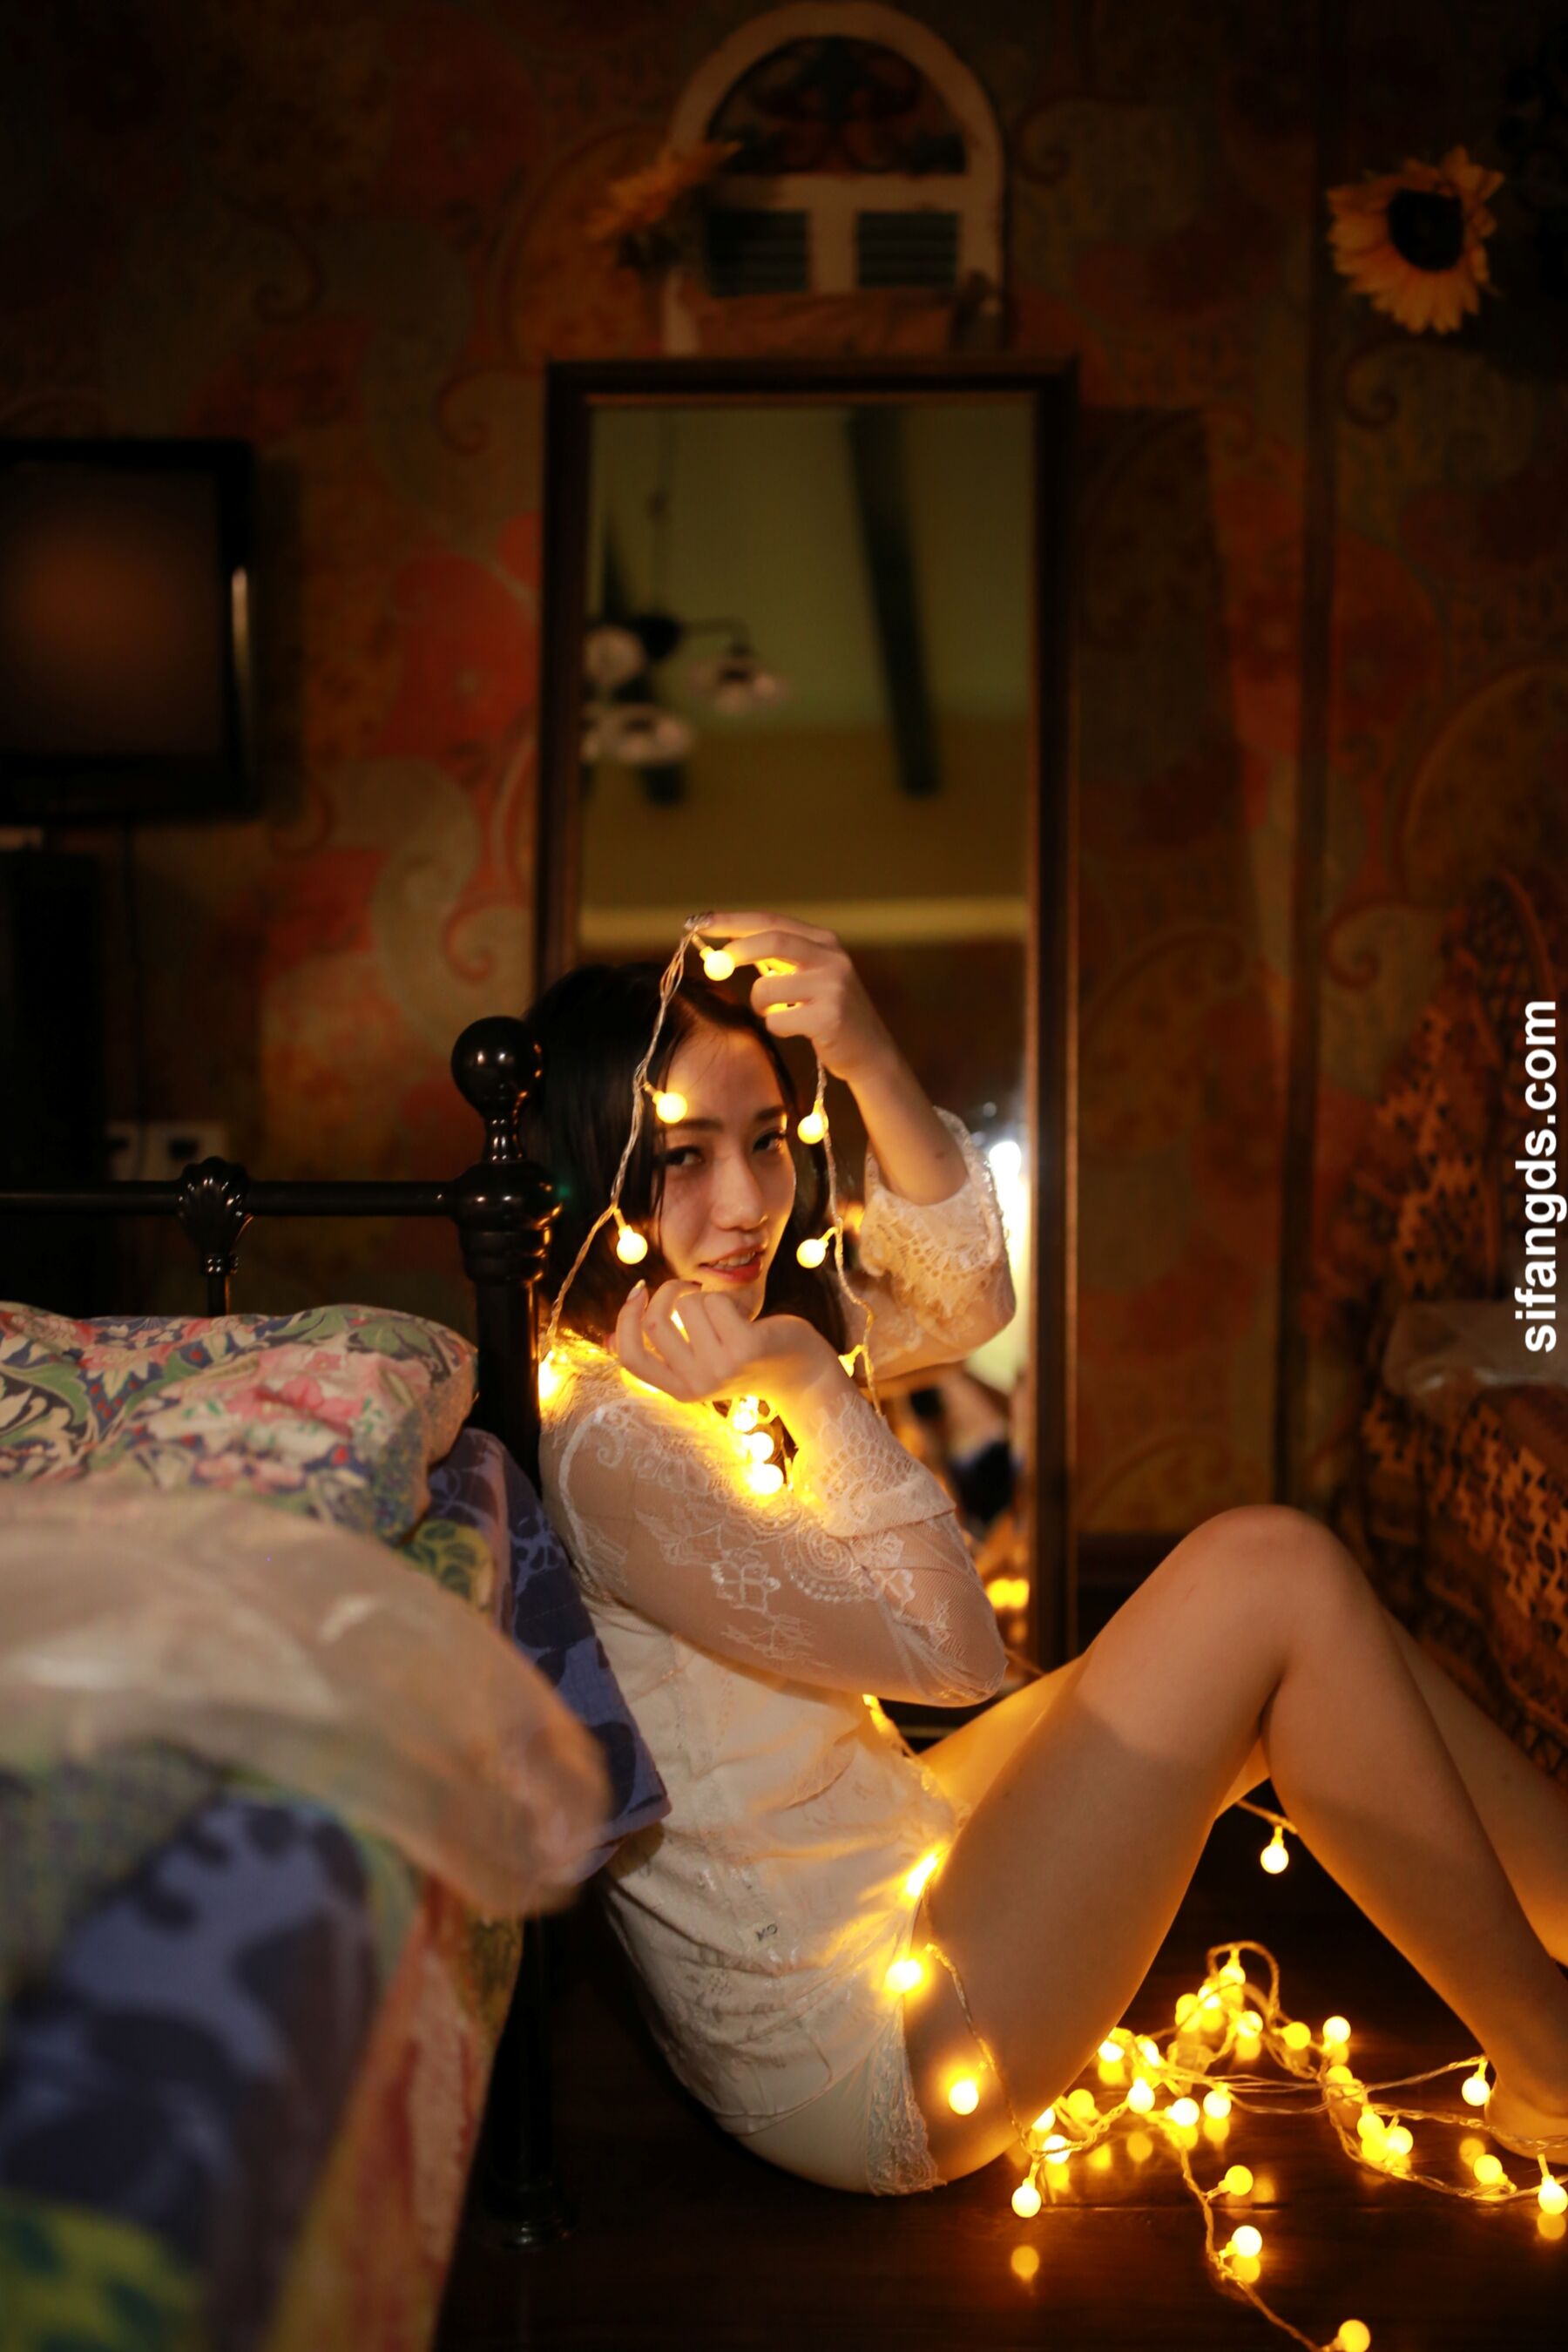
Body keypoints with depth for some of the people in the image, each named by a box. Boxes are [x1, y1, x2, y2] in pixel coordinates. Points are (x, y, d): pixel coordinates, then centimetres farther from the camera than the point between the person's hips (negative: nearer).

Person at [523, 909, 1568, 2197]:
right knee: (1272, 1573, -13)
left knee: (1319, 1620, 4)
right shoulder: (599, 1439, -23)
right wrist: (811, 1390, -22)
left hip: (880, 1859, 9)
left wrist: (874, 1062, -11)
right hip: (859, 2061, -9)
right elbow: (946, 1646, -18)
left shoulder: (710, 1337, 5)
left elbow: (964, 1303, 1)